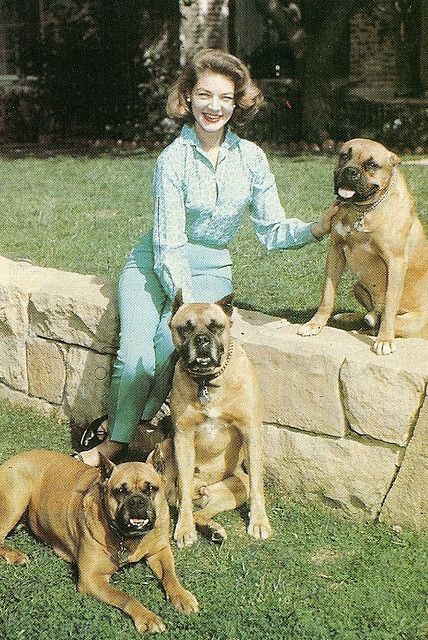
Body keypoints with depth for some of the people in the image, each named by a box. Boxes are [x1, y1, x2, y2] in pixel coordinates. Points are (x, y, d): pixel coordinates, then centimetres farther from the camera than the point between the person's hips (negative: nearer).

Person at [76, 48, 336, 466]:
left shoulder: (250, 157, -1)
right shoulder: (173, 159, -12)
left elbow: (271, 228, 1)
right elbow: (169, 242, -16)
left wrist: (317, 229, -17)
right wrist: (186, 301, -27)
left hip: (209, 271, 2)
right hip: (154, 265, -2)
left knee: (170, 343, -25)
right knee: (135, 355, -22)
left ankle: (129, 432, -4)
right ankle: (115, 440, 1)